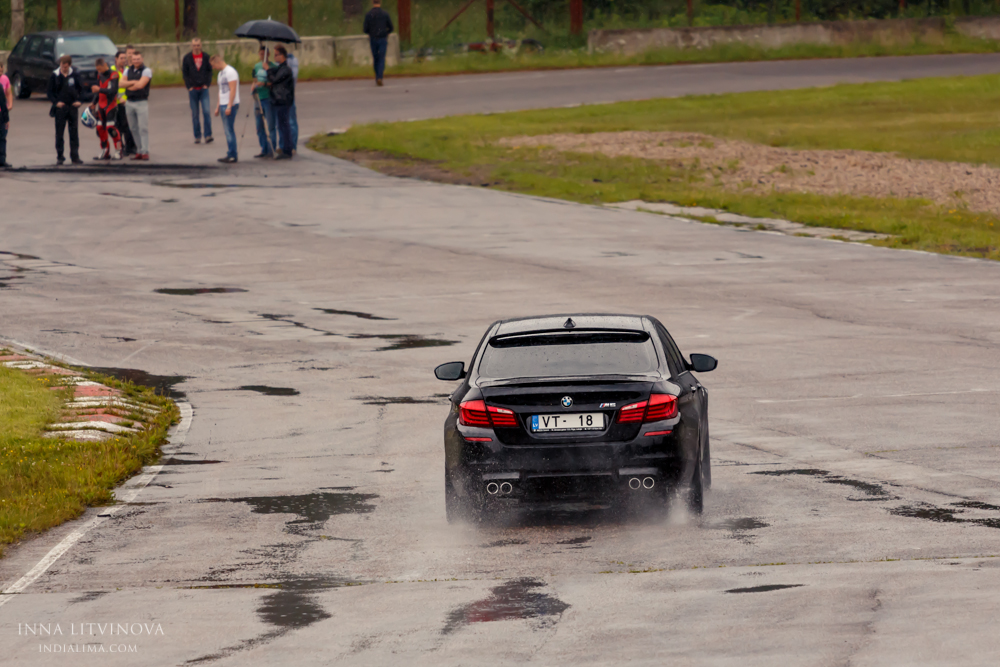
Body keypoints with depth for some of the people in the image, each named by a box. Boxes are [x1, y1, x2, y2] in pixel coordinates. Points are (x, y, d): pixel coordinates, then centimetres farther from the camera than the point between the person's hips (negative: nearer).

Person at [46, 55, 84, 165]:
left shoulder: (74, 75, 4)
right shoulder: (55, 76, -1)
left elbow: (80, 89, 13)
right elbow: (50, 92, 1)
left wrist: (79, 101, -1)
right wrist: (56, 102, -12)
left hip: (73, 107, 1)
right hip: (60, 107, -1)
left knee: (74, 133, 2)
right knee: (59, 133, 1)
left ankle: (75, 156, 6)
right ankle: (60, 156, 9)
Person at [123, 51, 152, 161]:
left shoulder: (146, 71, -4)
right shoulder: (128, 70, 13)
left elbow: (141, 85, -16)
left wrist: (129, 85, -4)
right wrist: (134, 82, -13)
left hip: (141, 102, -6)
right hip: (129, 102, 6)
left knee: (143, 128, -8)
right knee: (133, 128, 7)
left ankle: (145, 152, -9)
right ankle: (139, 151, 12)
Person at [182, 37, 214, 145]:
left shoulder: (206, 57, 5)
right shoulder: (187, 58, 4)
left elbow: (210, 71, 7)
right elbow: (184, 73, 4)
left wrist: (207, 84, -4)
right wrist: (189, 86, -5)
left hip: (203, 89, -1)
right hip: (193, 90, 1)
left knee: (206, 112, -11)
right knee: (195, 114, 3)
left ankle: (208, 136, -10)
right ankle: (197, 136, 8)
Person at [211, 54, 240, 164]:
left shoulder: (230, 72, -12)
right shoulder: (221, 73, 18)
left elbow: (233, 90, -18)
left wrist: (229, 106, -21)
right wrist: (218, 107, 21)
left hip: (230, 105, -9)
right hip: (223, 105, 9)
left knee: (229, 130, -9)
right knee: (228, 131, 8)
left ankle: (232, 155, -7)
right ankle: (230, 154, 9)